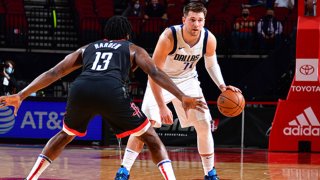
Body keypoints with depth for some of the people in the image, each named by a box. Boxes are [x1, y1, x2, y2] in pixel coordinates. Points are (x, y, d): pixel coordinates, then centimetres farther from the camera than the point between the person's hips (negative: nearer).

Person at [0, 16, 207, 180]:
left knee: (65, 135, 32)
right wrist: (182, 97, 3)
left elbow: (54, 73, 30)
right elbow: (155, 73, 11)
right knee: (150, 136, 16)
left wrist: (20, 95, 29)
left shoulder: (87, 48, 36)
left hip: (80, 90, 3)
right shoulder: (133, 49, 29)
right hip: (111, 92, -3)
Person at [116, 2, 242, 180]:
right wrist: (162, 107, -35)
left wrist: (221, 85, -13)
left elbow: (211, 64, 4)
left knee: (204, 125, -2)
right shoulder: (169, 37, -33)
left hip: (187, 80, 4)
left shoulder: (209, 39, -20)